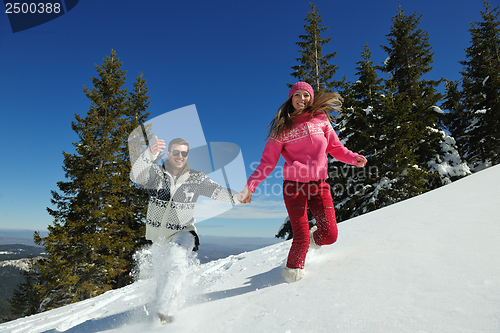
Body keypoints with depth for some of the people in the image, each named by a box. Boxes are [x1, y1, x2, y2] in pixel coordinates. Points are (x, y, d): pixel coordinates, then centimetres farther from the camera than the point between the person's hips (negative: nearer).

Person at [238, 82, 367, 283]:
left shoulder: (320, 119, 8)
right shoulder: (283, 128, 3)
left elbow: (335, 147, 15)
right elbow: (268, 161, 2)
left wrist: (353, 158, -4)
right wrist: (250, 186, -7)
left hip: (319, 184, 2)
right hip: (294, 185, -2)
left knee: (330, 236, -3)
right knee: (301, 239, -7)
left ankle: (314, 238, 34)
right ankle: (293, 270, 24)